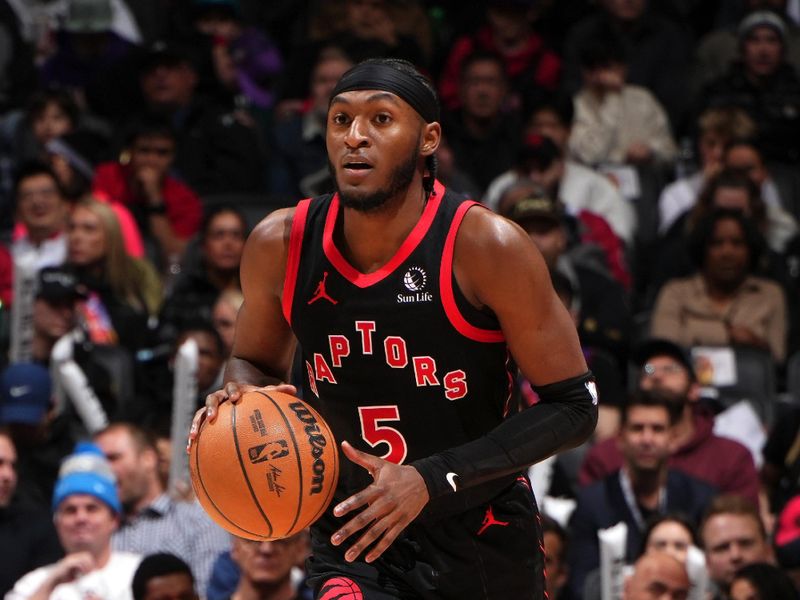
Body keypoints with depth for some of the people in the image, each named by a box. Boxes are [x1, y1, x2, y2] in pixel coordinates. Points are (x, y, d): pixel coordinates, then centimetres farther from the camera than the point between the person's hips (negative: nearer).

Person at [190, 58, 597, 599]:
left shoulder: (486, 246, -18)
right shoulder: (280, 246, -8)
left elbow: (574, 406, -14)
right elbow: (256, 361, 12)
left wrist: (433, 480, -24)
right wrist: (241, 397, -14)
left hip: (482, 546, -1)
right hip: (355, 536, 1)